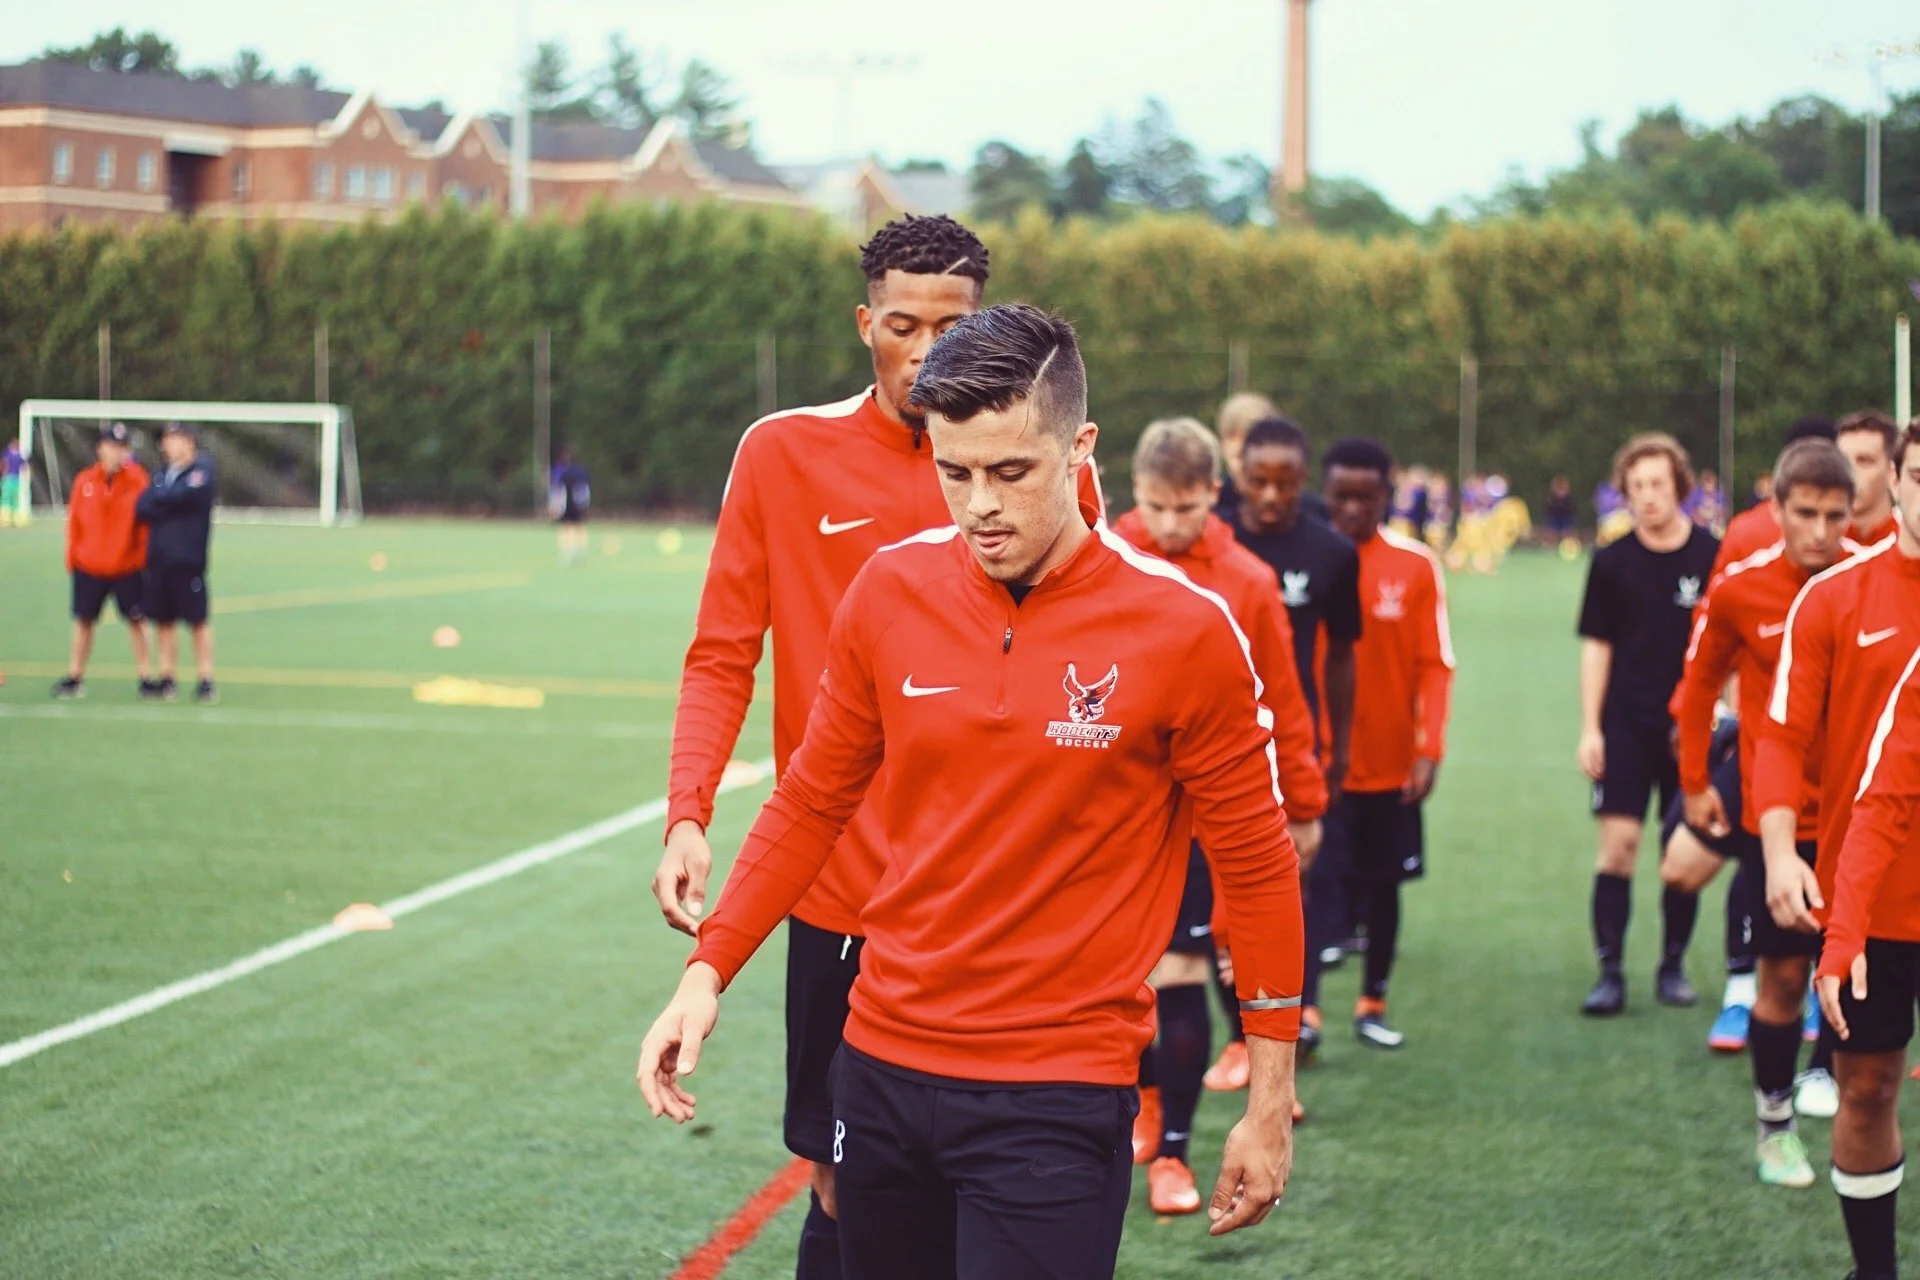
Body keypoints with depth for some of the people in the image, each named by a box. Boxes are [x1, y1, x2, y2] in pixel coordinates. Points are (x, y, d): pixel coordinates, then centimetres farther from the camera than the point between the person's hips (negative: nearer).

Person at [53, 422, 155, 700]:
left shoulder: (138, 481, -7)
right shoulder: (84, 482, -1)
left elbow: (146, 522, -5)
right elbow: (74, 522, 4)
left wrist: (144, 559, -6)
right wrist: (72, 558, 3)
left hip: (128, 566, -2)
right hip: (88, 567, 2)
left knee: (136, 623, 3)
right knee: (83, 622, 10)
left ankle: (146, 678, 10)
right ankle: (74, 678, 20)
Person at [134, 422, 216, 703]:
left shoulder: (201, 471, -3)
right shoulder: (162, 474, 16)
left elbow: (181, 496, -16)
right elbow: (141, 508, 7)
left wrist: (155, 501, 0)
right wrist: (167, 508, -10)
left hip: (187, 561, -6)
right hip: (159, 560, 6)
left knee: (198, 621, -1)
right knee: (163, 621, 8)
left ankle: (206, 681, 3)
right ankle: (167, 678, 15)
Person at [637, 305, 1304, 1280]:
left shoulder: (1182, 627, -10)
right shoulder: (892, 589, 0)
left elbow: (1256, 862, -2)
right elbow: (811, 803, 11)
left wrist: (1270, 1101, 0)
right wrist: (708, 971, 2)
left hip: (1058, 1097, -4)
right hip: (882, 1062, 4)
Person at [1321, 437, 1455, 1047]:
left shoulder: (1417, 566, -2)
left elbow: (1436, 665, -1)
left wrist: (1429, 750, -9)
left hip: (1391, 764, 2)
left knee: (1384, 882, 11)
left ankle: (1373, 1006, 24)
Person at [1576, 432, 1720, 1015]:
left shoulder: (1713, 557, -1)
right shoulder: (1613, 562, 1)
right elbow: (1597, 646, 5)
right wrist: (1590, 728, 0)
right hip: (1625, 725, 0)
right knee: (1618, 844, -7)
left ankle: (1672, 967, 18)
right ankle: (1610, 973, -2)